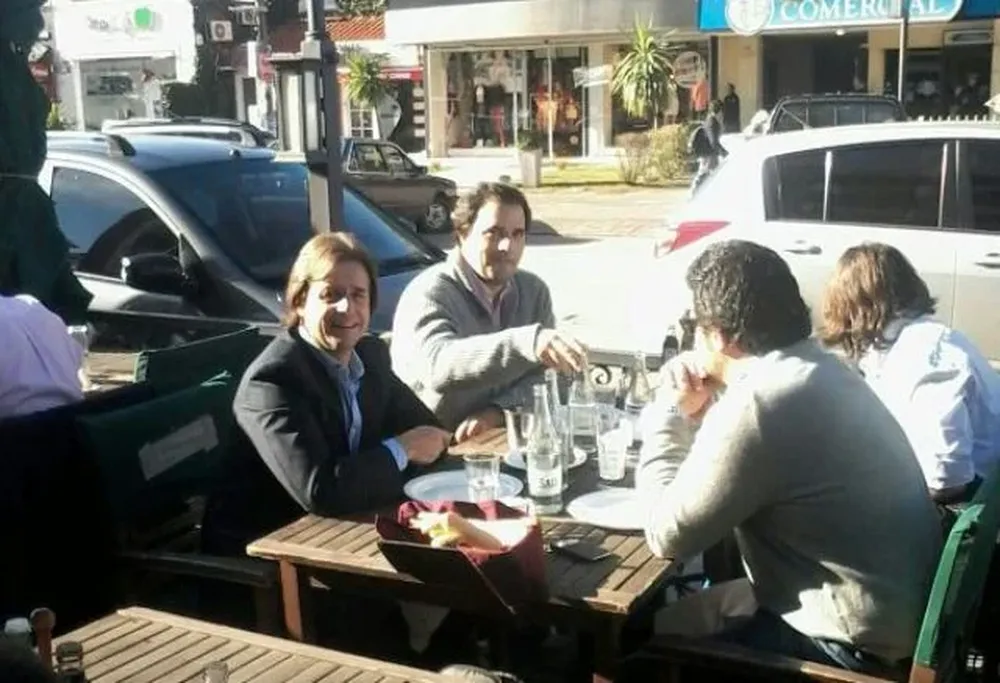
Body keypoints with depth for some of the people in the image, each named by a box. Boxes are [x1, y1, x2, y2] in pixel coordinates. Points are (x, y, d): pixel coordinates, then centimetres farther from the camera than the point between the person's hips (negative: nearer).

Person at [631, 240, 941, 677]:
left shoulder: (757, 405, -27)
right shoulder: (813, 368, 5)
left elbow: (669, 536, -20)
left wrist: (670, 412, -10)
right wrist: (700, 411, 2)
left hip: (858, 640, -9)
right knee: (674, 613, 18)